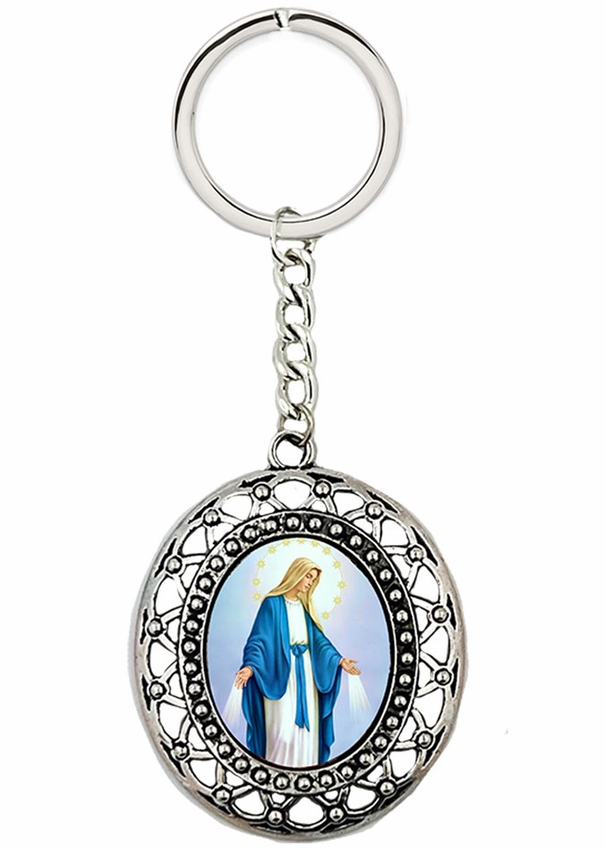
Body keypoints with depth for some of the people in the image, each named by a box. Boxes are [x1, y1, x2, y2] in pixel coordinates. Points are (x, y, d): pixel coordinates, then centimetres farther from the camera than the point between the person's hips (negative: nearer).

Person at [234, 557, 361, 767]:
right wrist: (250, 666, -28)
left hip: (305, 671, 7)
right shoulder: (273, 603, -9)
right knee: (283, 727, -8)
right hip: (281, 672, -7)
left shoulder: (304, 605, 12)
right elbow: (259, 638, -14)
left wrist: (338, 660, 1)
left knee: (306, 725, 7)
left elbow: (317, 639, 12)